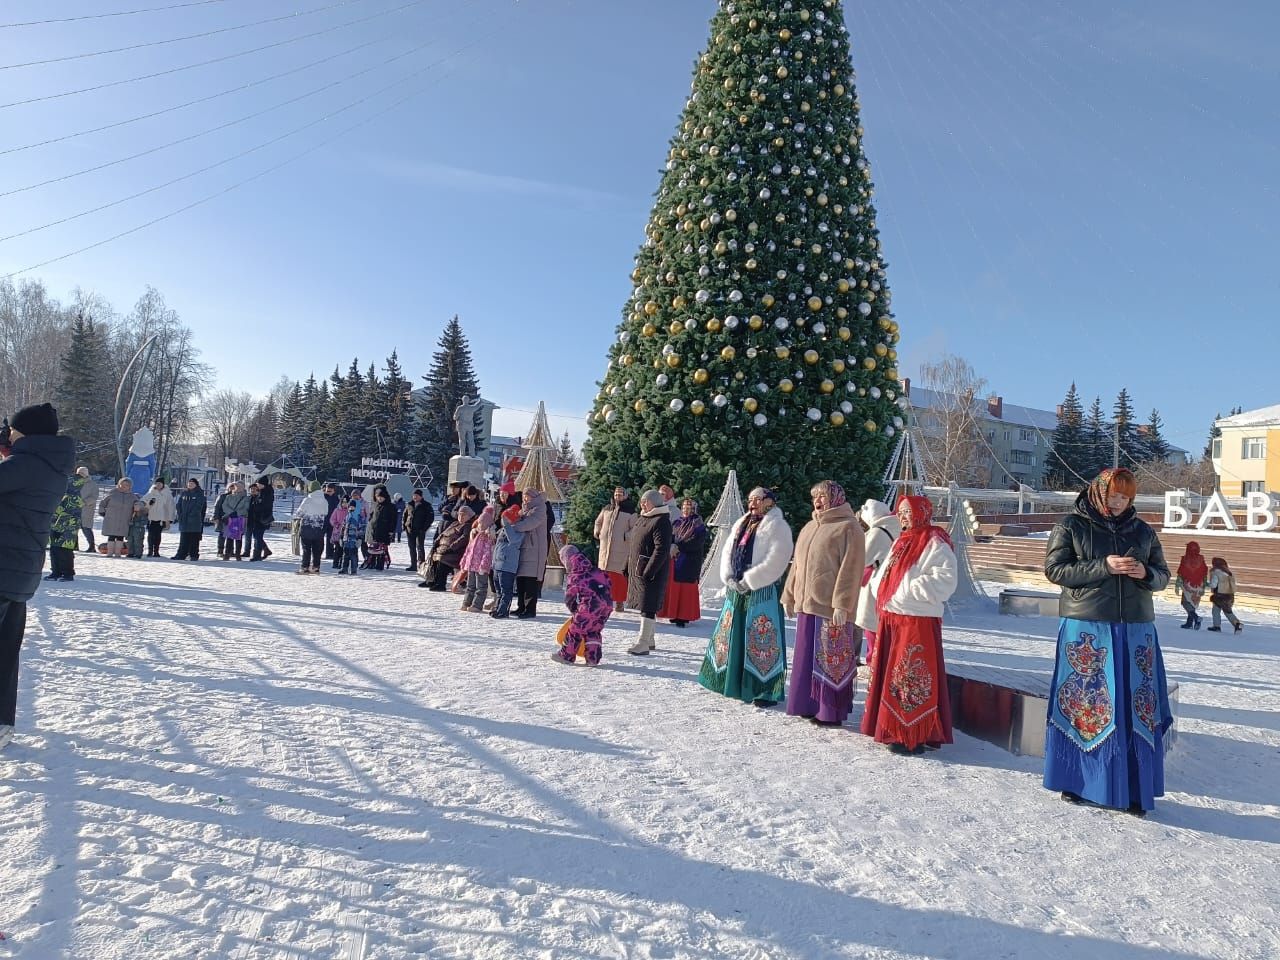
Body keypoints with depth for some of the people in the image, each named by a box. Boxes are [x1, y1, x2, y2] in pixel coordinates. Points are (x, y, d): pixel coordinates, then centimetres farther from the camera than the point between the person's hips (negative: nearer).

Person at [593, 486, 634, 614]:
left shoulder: (630, 511, -1)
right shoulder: (606, 509, 13)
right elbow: (598, 522, 28)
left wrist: (626, 536, -13)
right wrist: (597, 535, 16)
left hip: (621, 549, -4)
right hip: (605, 547, 5)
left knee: (618, 574, -9)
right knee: (605, 574, 6)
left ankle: (620, 602, -3)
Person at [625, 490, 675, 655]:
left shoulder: (662, 522, -14)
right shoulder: (641, 519, 15)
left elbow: (662, 550, -22)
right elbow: (632, 545, 23)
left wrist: (648, 572, -25)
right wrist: (629, 567, 17)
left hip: (652, 573, -10)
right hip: (637, 571, 10)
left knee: (648, 608, -6)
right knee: (644, 606, 17)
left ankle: (642, 645, -4)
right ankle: (649, 641, 28)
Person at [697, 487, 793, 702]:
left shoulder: (778, 527, -5)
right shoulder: (741, 524, 17)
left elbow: (775, 561, -15)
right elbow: (728, 552, 14)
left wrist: (748, 581, -16)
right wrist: (730, 578, -3)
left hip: (763, 591, -8)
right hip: (736, 589, 8)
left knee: (762, 639, -6)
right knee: (733, 636, 13)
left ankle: (766, 690, 1)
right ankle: (734, 682, 27)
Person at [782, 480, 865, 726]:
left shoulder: (848, 527, -7)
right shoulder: (809, 528, 17)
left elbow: (850, 568, -14)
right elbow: (797, 565, 22)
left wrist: (842, 604, -20)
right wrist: (789, 596, 19)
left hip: (831, 607, -8)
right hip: (806, 604, 8)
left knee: (831, 659, -3)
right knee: (807, 657, 12)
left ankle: (832, 711, 6)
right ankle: (811, 705, 22)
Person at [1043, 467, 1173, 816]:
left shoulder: (1142, 531, 13)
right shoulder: (1071, 526, 2)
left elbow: (1162, 576, 18)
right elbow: (1054, 569, -6)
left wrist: (1146, 574, -6)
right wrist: (1103, 567, -16)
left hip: (1135, 630, 4)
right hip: (1086, 629, -4)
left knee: (1137, 707, 2)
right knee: (1083, 703, -2)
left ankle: (1132, 790, 13)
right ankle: (1077, 782, 11)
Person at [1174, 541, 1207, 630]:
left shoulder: (1185, 559, -8)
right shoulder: (1201, 560, 2)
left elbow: (1180, 574, -6)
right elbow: (1205, 575, 9)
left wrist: (1177, 586, 2)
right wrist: (1203, 588, 17)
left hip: (1188, 585, -4)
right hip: (1198, 586, 4)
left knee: (1186, 603, 0)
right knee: (1193, 604, 13)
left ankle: (1196, 618, -20)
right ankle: (1189, 622, 13)